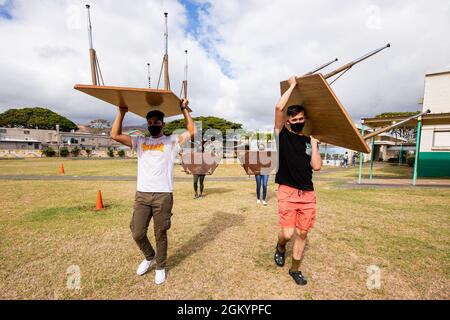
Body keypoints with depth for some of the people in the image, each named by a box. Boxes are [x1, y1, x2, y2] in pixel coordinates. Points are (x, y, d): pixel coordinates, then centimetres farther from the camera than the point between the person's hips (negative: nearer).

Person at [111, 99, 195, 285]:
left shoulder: (172, 141, 5)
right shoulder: (140, 142, 14)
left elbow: (191, 131, -6)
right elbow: (115, 135, 8)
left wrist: (184, 110, -1)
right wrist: (122, 112, 9)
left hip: (163, 195, -3)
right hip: (142, 194, 3)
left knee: (160, 234, 9)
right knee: (137, 234, 7)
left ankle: (160, 267, 32)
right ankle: (149, 257, 38)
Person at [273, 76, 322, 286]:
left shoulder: (310, 141, 13)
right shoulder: (283, 134, 3)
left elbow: (317, 166, 1)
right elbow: (279, 108, -10)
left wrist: (314, 143, 2)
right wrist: (292, 85, 1)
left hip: (308, 193, 4)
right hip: (287, 191, -4)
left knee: (302, 233, 10)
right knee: (287, 233, -7)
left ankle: (295, 269, 31)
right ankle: (280, 248, 30)